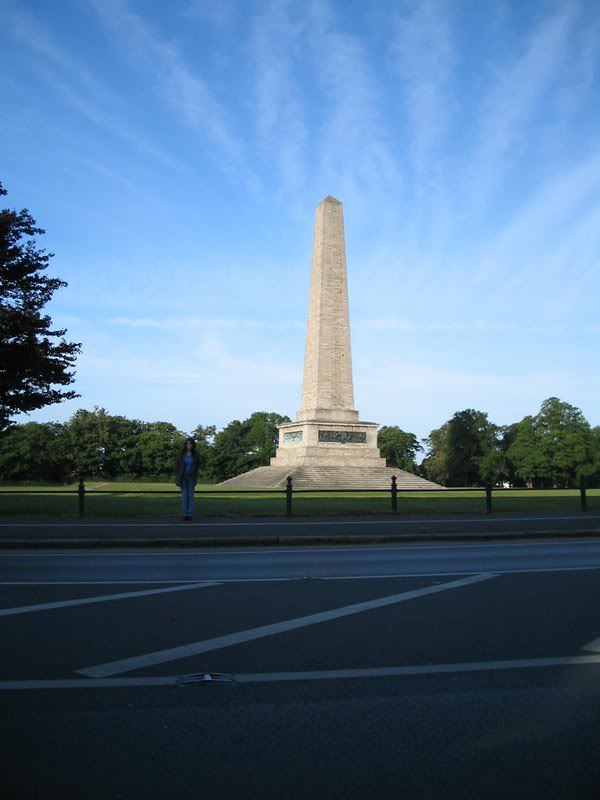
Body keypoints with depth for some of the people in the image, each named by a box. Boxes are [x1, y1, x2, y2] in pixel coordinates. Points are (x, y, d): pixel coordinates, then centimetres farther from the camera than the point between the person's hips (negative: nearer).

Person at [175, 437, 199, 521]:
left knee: (191, 496, -2)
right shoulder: (181, 454, -5)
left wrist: (195, 479, -8)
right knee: (184, 496, 1)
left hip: (191, 478, 0)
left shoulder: (194, 455, -2)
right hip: (182, 477, 0)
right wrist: (177, 478, -10)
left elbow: (196, 468, 0)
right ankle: (185, 514, 7)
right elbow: (176, 466, -3)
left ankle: (190, 514, 1)